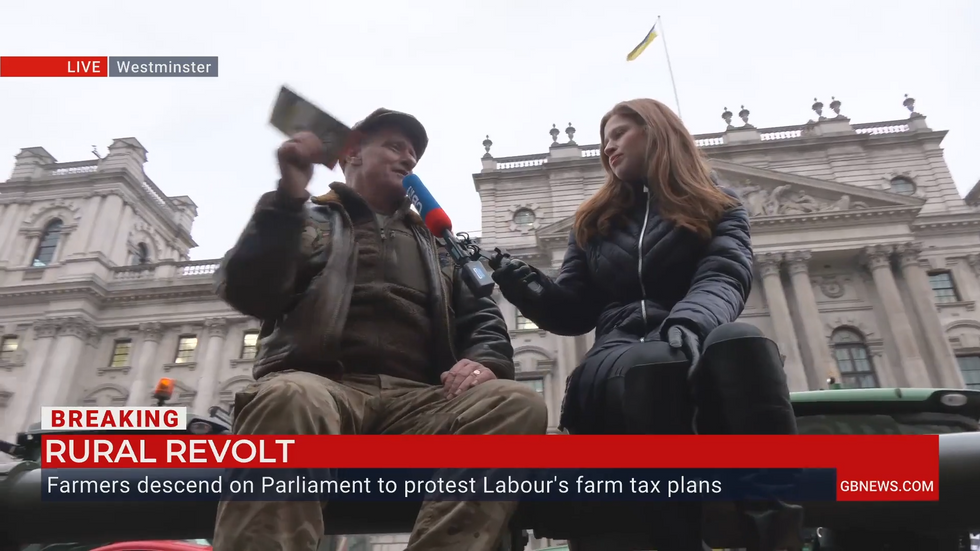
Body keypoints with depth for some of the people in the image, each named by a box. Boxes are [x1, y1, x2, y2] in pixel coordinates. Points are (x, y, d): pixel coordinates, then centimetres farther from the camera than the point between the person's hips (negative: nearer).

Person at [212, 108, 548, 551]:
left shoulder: (435, 241, 30)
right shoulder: (306, 221, 20)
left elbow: (480, 315, 20)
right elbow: (247, 294, 3)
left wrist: (485, 360, -4)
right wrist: (287, 197, -9)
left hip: (417, 400, 3)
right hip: (323, 387, -2)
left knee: (518, 405, -28)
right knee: (288, 398, -39)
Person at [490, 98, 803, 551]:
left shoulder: (719, 208, 18)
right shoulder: (593, 222, 25)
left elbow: (723, 278, -4)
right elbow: (576, 312, 18)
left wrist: (687, 323, -27)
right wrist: (531, 291, -5)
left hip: (694, 350, 0)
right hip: (619, 353, 1)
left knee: (739, 341, -37)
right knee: (651, 369, -37)